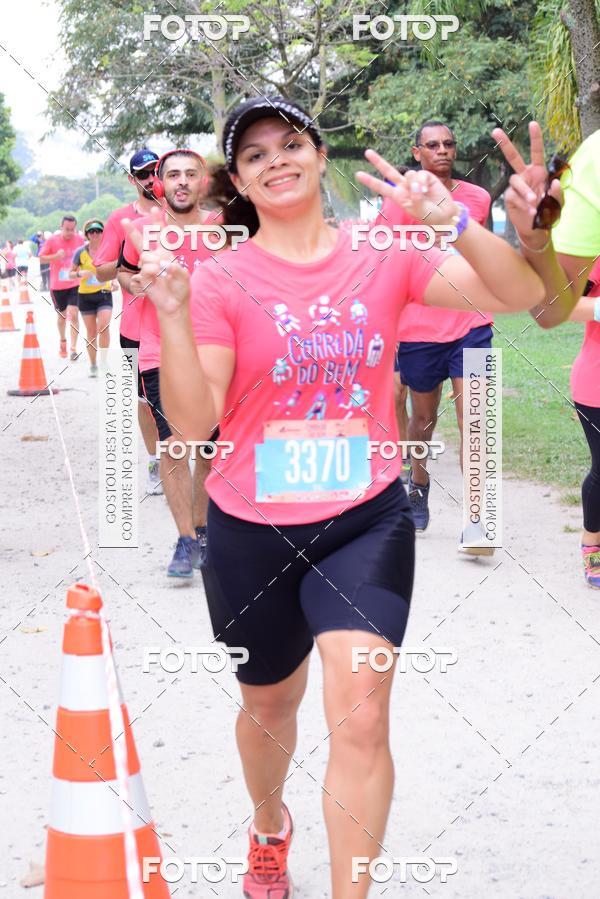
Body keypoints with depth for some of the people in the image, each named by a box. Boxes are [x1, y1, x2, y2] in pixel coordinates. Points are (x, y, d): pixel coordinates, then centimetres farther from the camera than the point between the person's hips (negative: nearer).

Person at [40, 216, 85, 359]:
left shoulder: (80, 240, -2)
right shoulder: (52, 240, -7)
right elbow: (41, 258, -3)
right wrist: (55, 256, -20)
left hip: (75, 284, 0)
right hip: (57, 285, 0)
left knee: (74, 315, -13)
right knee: (62, 315, 13)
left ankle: (73, 348, -12)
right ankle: (62, 342, 38)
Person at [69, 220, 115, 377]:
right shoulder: (81, 252, -2)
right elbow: (71, 273, 3)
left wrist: (114, 282, -3)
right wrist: (80, 274, -18)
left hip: (104, 294, 0)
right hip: (86, 295, 0)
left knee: (104, 327, -19)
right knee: (91, 332, 4)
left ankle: (104, 360, -5)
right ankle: (93, 365, 16)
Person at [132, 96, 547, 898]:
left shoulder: (383, 256, -2)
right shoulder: (221, 278, -7)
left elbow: (521, 294, -10)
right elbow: (193, 421, -14)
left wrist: (452, 221, -24)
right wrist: (172, 314, -27)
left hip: (366, 519, 0)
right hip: (253, 531, 0)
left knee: (361, 713, -16)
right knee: (270, 705, 20)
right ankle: (269, 829, 53)